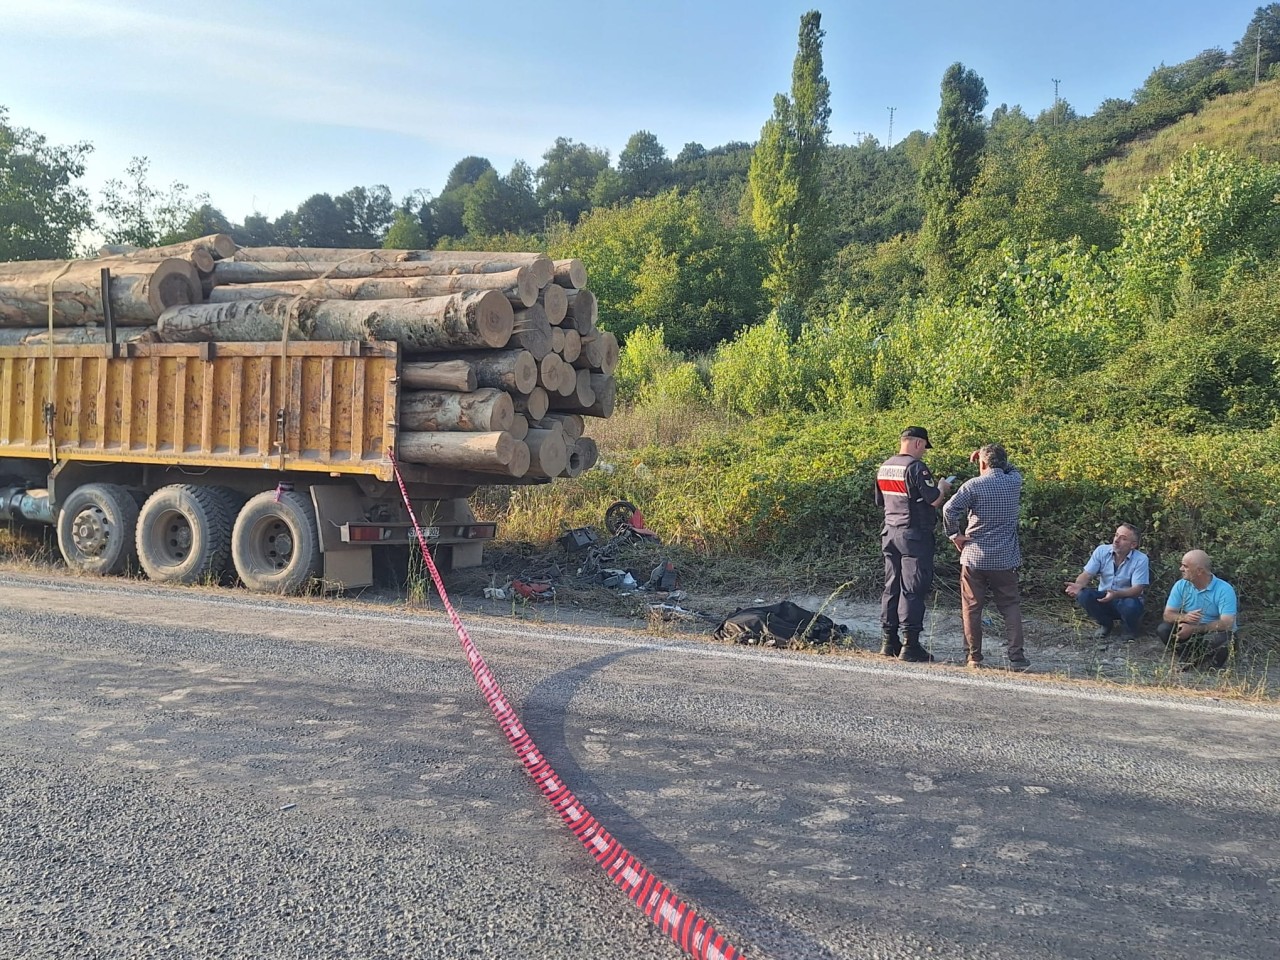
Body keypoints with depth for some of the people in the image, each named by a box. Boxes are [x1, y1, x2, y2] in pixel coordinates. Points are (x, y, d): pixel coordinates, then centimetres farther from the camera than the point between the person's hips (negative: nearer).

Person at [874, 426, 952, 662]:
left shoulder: (884, 468, 11)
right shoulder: (916, 467, -15)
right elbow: (934, 500, -16)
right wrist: (942, 487, 5)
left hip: (890, 533, 8)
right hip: (914, 535, -8)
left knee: (892, 587, 12)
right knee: (913, 589, -5)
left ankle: (889, 641, 15)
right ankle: (910, 646, -4)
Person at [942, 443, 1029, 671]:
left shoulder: (974, 485, -8)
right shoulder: (1014, 482, 2)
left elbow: (949, 509, -19)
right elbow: (1011, 469, 27)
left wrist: (955, 535, -7)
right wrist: (996, 458, 17)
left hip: (974, 556, -2)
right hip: (1006, 559, 3)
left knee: (971, 609, 7)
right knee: (1010, 607, 9)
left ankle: (974, 658, 11)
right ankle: (1017, 658, 0)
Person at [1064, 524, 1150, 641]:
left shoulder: (1141, 560, -16)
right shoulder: (1102, 551, -8)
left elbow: (1137, 590, -22)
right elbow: (1087, 574, -9)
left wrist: (1116, 594, -42)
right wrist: (1078, 585, -34)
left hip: (1127, 598, -3)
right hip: (1104, 599, 3)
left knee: (1131, 605, -38)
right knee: (1083, 595, -27)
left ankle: (1128, 627, 2)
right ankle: (1105, 623, 3)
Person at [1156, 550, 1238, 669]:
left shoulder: (1224, 590, -19)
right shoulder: (1181, 586, -6)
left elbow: (1227, 623, -27)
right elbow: (1167, 614, -8)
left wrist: (1193, 629, -34)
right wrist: (1184, 617, -33)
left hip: (1215, 633, -3)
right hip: (1191, 632, 4)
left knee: (1217, 639, -38)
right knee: (1163, 629, -21)